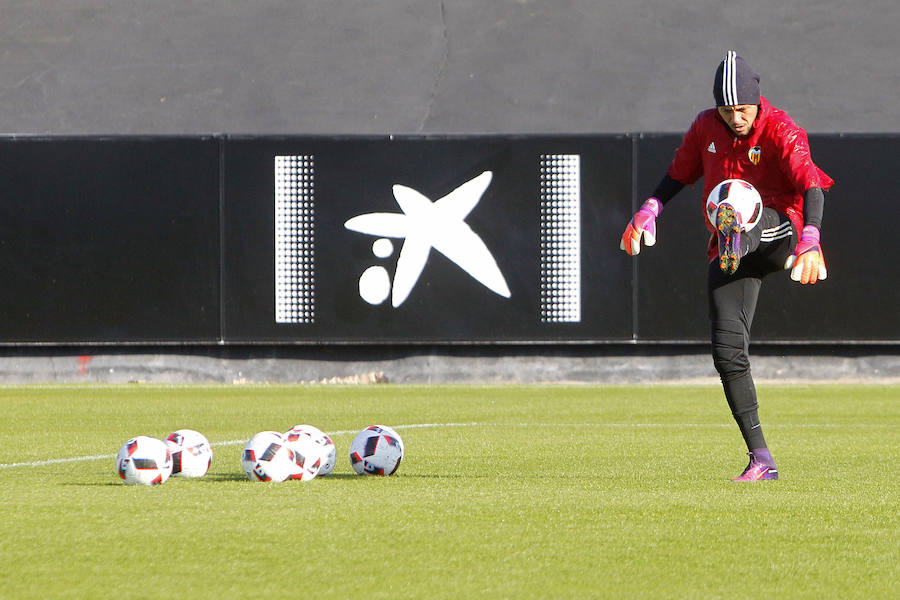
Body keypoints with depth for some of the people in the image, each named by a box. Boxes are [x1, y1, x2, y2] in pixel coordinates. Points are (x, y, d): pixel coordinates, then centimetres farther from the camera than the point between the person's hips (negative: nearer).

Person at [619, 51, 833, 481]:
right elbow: (679, 174, 20)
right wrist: (648, 211, 1)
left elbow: (811, 187, -25)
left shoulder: (780, 131, -12)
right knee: (727, 349, -5)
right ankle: (760, 461, -2)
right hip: (728, 249, 4)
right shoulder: (706, 127, 5)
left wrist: (810, 241, -42)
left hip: (777, 235, -4)